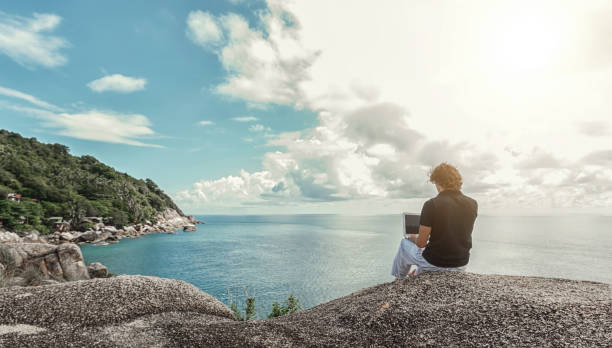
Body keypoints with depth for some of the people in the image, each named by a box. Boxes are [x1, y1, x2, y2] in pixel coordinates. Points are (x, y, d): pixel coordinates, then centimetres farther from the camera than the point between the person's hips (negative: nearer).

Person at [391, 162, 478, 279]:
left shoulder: (431, 205, -21)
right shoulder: (473, 204, -6)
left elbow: (421, 243, -16)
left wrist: (412, 237, 5)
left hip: (435, 264, -5)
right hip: (461, 265, 5)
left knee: (405, 242, 24)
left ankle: (399, 279, 43)